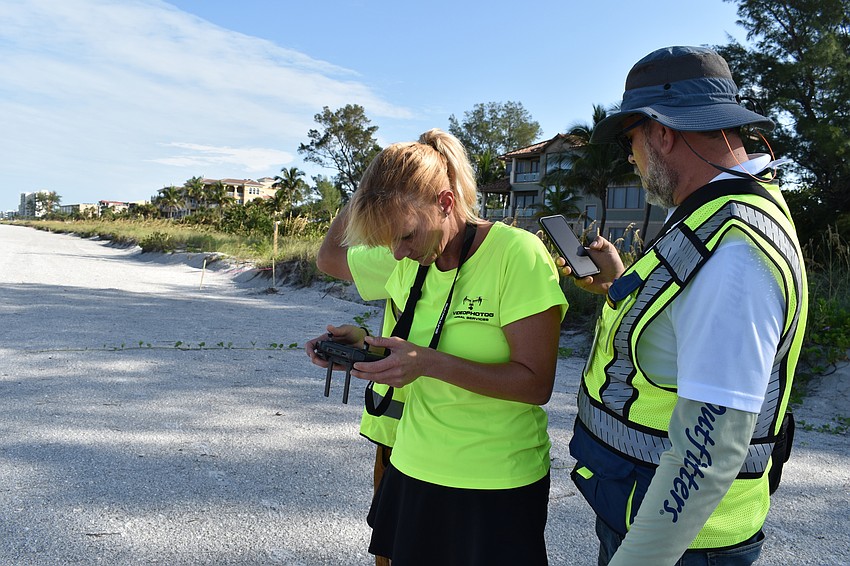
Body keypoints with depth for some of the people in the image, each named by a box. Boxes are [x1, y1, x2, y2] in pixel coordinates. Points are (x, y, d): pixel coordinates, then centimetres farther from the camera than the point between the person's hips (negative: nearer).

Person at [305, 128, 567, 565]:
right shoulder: (409, 260, -1)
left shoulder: (518, 254, -19)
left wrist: (429, 362, -30)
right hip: (414, 471, 6)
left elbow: (536, 384, -20)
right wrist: (359, 345, -9)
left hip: (498, 486, -5)